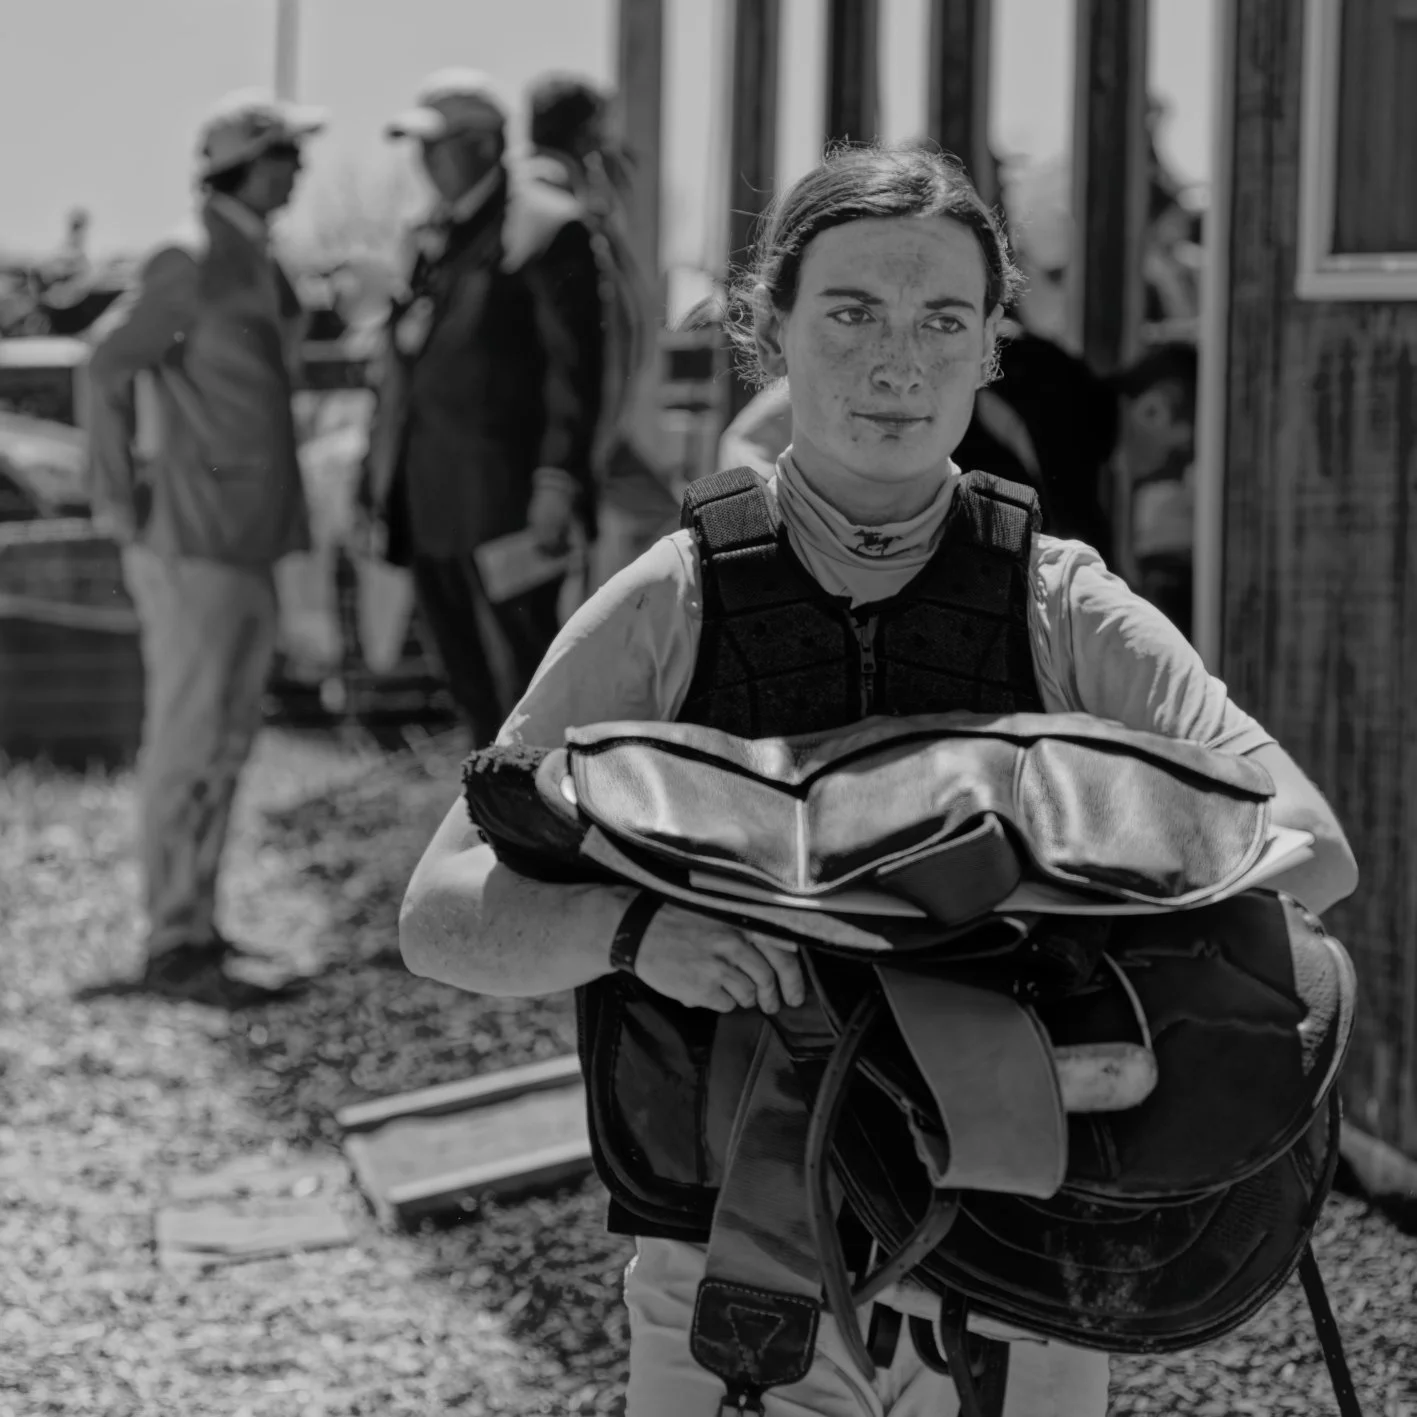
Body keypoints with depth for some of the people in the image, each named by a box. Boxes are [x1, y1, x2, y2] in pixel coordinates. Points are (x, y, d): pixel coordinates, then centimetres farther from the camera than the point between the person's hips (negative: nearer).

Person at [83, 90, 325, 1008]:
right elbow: (110, 366, -15)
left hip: (252, 543, 9)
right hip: (192, 542, -9)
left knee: (229, 739, 12)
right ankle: (175, 947, -2)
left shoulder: (266, 270, 12)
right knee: (189, 741, -6)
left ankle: (197, 923, 21)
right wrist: (119, 501, -13)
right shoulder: (192, 264, -13)